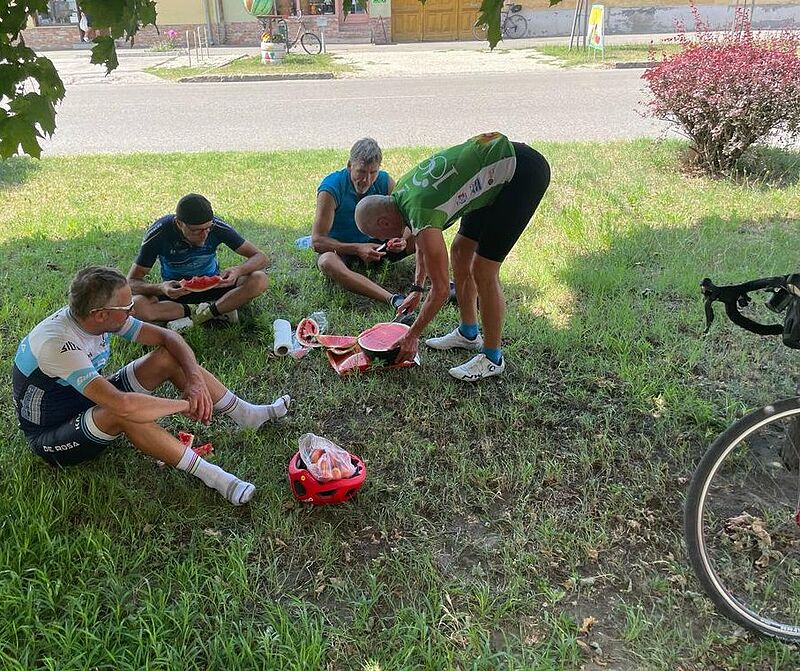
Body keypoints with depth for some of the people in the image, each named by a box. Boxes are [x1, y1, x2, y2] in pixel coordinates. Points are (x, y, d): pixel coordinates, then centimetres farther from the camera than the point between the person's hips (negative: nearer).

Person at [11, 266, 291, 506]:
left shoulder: (99, 316, -12)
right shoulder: (58, 343, -36)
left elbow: (168, 337, -5)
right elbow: (123, 404, -46)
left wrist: (195, 380, -21)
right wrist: (186, 404, -33)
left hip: (93, 405, 8)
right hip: (53, 439, -8)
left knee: (169, 357, -6)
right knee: (124, 413, -40)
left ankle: (247, 414, 0)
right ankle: (212, 476, -31)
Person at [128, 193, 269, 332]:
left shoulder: (217, 226, -21)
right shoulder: (160, 232, -23)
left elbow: (260, 257, -17)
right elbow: (132, 282, -19)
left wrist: (239, 270, -40)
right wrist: (160, 288, -40)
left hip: (212, 286, 0)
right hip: (176, 291, 0)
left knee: (259, 280, -27)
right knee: (136, 306, -33)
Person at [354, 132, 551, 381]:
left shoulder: (421, 216, -22)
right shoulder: (402, 190, 5)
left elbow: (440, 289, -14)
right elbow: (423, 242, 25)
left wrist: (413, 335, -1)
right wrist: (416, 289, 28)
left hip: (524, 172, -10)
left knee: (483, 270, -8)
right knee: (460, 250, 16)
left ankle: (492, 359, 8)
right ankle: (468, 333, 30)